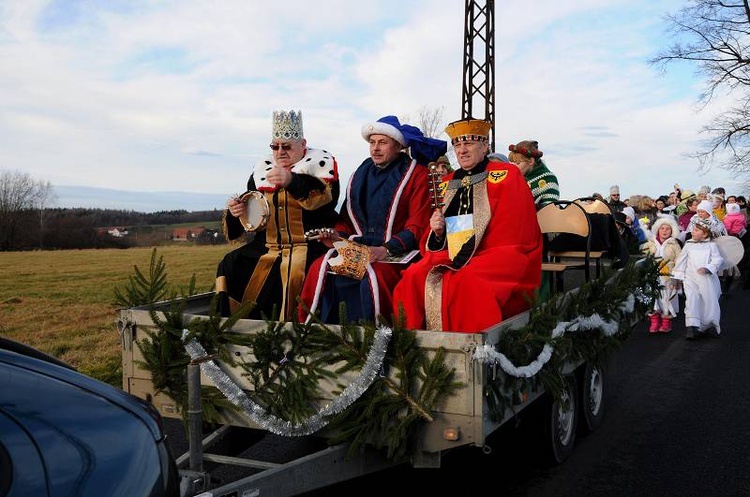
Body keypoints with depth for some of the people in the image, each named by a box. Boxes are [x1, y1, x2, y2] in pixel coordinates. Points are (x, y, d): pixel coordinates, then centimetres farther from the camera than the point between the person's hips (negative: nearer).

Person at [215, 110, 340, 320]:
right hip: (267, 247, 6)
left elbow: (327, 199, -20)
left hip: (309, 246, -5)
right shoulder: (262, 170, 16)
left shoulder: (320, 163, 1)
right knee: (229, 267, -11)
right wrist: (236, 212, -5)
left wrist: (292, 181, -34)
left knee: (296, 274, -34)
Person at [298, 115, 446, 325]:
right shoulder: (362, 173, 18)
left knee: (373, 276, -35)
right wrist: (338, 236, 1)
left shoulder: (416, 175, 1)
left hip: (396, 253, -5)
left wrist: (387, 250, -20)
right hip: (358, 248, 5)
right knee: (319, 269, -19)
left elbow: (418, 226, -8)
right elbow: (347, 217, 23)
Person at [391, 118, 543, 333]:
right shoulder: (447, 183, 18)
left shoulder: (507, 176, 3)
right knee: (414, 278, -22)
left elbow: (512, 235, -7)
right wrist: (438, 233, -6)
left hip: (499, 260, -4)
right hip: (450, 259, 5)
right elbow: (433, 243, 19)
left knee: (466, 281, -34)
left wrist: (468, 259, -15)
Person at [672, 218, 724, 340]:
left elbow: (717, 260, -2)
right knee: (692, 299, -14)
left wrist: (707, 268, -19)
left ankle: (711, 324, 23)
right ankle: (692, 326, -22)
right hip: (690, 278, 1)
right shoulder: (688, 245, 15)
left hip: (707, 278, -1)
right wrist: (678, 277, 13)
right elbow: (681, 261, 16)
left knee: (710, 300, 3)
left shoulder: (711, 245, 9)